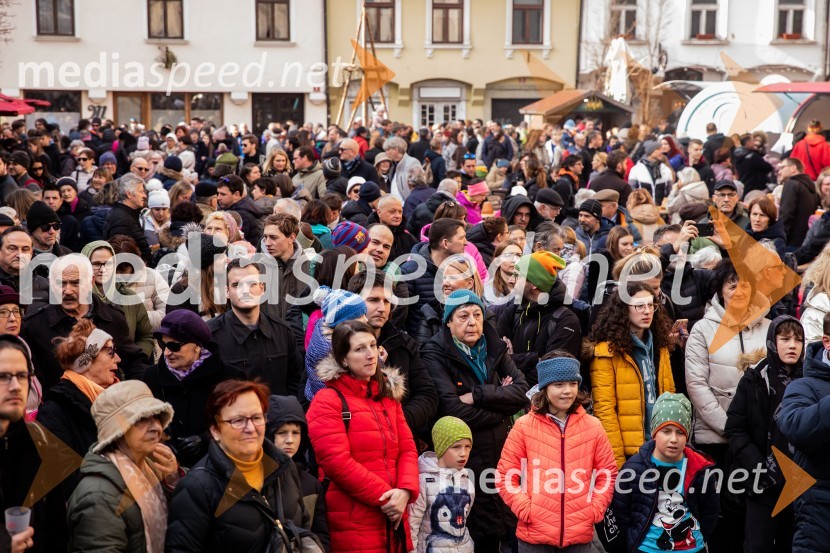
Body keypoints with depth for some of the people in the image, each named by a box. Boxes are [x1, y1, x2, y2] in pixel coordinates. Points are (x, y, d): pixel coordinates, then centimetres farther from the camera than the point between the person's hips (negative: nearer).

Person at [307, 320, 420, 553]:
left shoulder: (389, 395, 15)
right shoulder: (328, 401, -6)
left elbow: (407, 449, 9)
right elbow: (336, 461, -15)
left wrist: (405, 491, -10)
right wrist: (384, 496, -15)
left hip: (393, 519, 6)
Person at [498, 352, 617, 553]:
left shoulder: (593, 426, 3)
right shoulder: (524, 426, -2)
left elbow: (607, 472, 11)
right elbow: (505, 475, 1)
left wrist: (595, 510, 1)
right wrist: (525, 510, -8)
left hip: (580, 536, 2)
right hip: (534, 536, -1)